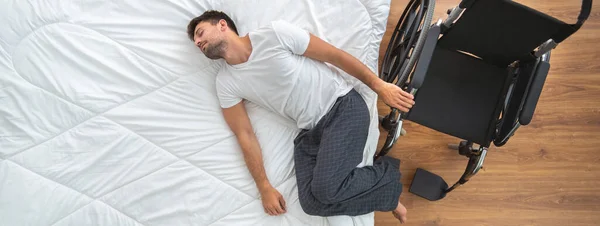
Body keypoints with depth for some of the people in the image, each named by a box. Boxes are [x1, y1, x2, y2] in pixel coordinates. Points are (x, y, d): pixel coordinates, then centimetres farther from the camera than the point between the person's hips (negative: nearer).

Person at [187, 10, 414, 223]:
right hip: (310, 131, 5)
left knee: (326, 188, -24)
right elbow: (244, 135, 4)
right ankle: (387, 193, 4)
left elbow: (335, 56, -5)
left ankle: (388, 172, 4)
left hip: (343, 106, -4)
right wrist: (264, 187, -1)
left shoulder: (274, 33, -10)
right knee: (312, 202, -16)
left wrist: (379, 85, -2)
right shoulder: (226, 82, 3)